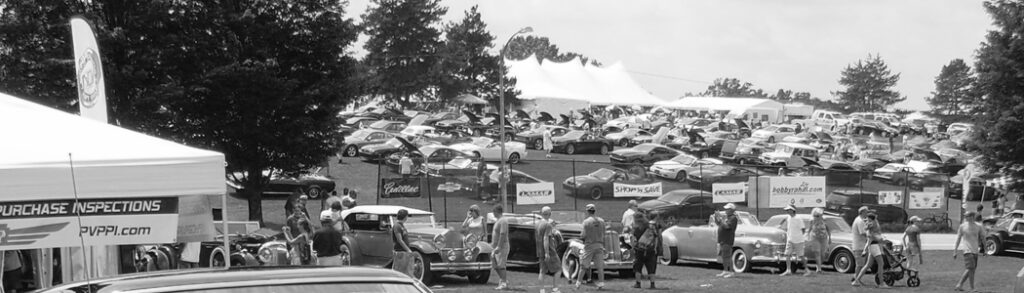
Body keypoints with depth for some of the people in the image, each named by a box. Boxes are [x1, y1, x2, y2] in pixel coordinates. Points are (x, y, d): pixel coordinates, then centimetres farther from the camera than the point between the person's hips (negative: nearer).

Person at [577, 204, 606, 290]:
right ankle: (601, 284, 1)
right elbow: (603, 235, 6)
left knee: (583, 266, 4)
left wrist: (581, 235, 7)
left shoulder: (586, 221, -10)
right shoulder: (601, 221, 3)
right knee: (600, 266, 5)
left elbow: (584, 235, -12)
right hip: (599, 245, 3)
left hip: (589, 245, -3)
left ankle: (578, 283, 9)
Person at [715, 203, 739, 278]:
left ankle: (730, 272, -4)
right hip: (722, 240, 9)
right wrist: (716, 217, 5)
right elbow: (718, 224, 21)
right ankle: (725, 271, 20)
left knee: (727, 257, -8)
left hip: (728, 240, -9)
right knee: (722, 256, 13)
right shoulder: (725, 216, 15)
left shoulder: (733, 218, -11)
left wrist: (720, 219, -20)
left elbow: (727, 226, -23)